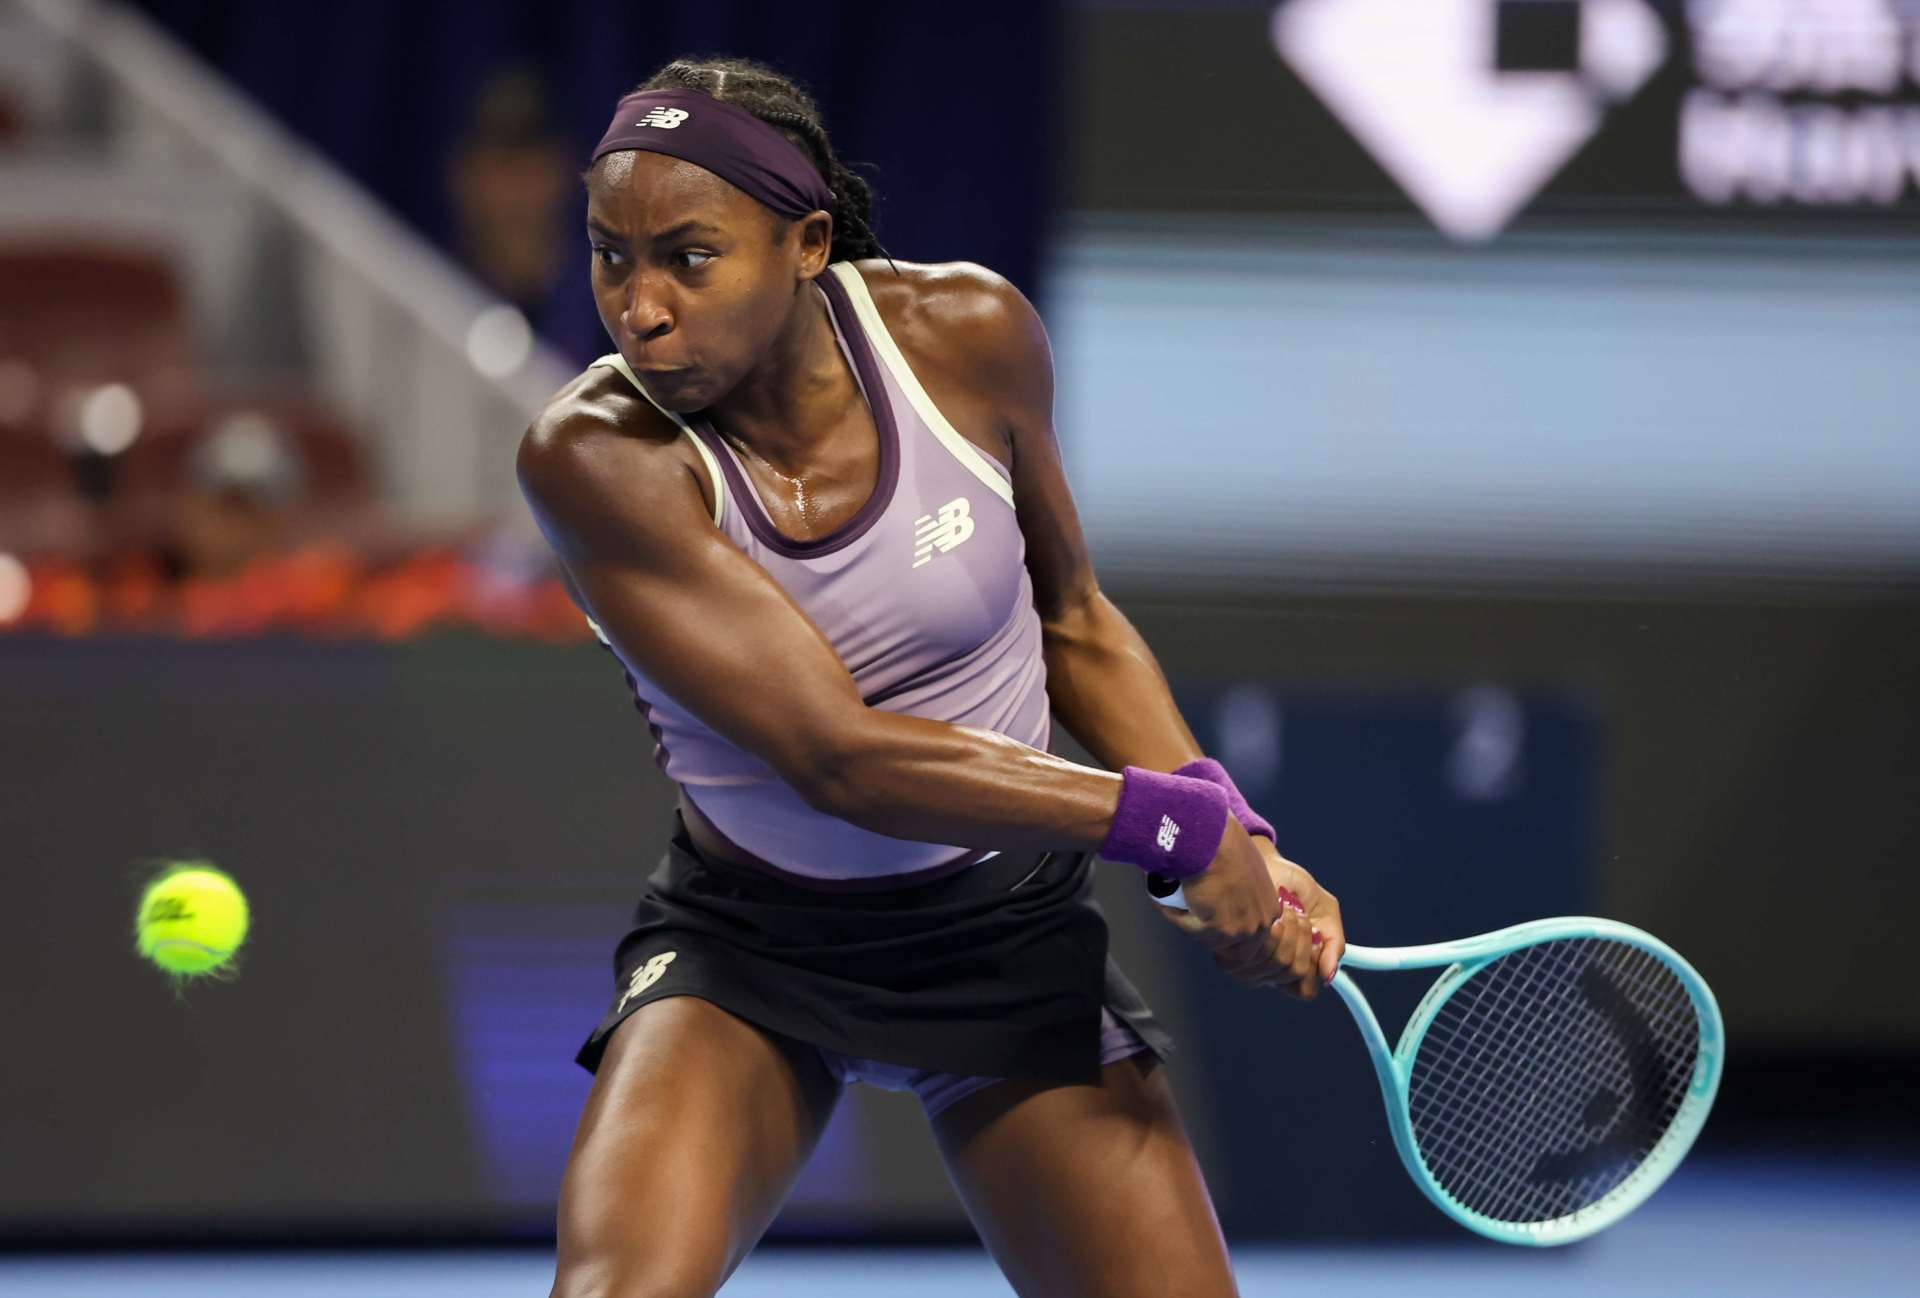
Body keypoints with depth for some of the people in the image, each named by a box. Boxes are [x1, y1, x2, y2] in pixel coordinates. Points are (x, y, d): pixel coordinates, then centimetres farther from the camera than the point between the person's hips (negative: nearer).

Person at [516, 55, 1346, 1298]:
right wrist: (1168, 823, -25)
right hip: (748, 948, -3)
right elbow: (838, 757, -27)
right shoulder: (596, 456, -22)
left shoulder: (969, 335, -12)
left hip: (1011, 927, 3)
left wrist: (1236, 844, -10)